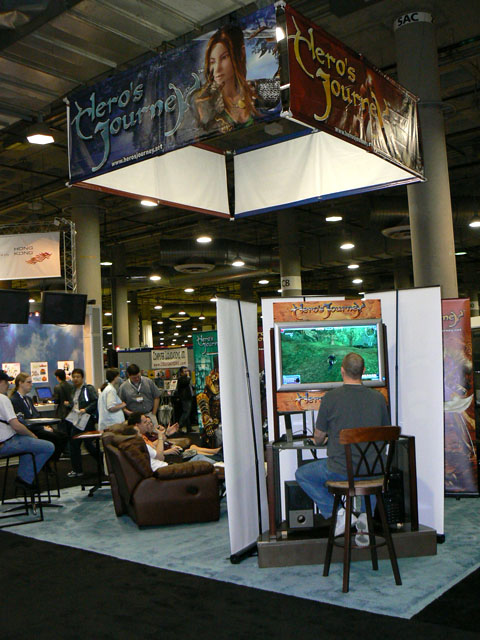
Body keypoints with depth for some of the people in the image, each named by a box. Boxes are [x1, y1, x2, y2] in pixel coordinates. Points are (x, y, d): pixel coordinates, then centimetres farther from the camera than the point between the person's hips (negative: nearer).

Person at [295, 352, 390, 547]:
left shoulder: (331, 397, -9)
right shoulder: (378, 398, 0)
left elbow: (318, 438, 1)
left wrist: (318, 440, 26)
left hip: (340, 471, -4)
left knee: (302, 474, 20)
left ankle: (337, 513, 3)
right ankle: (365, 515, 17)